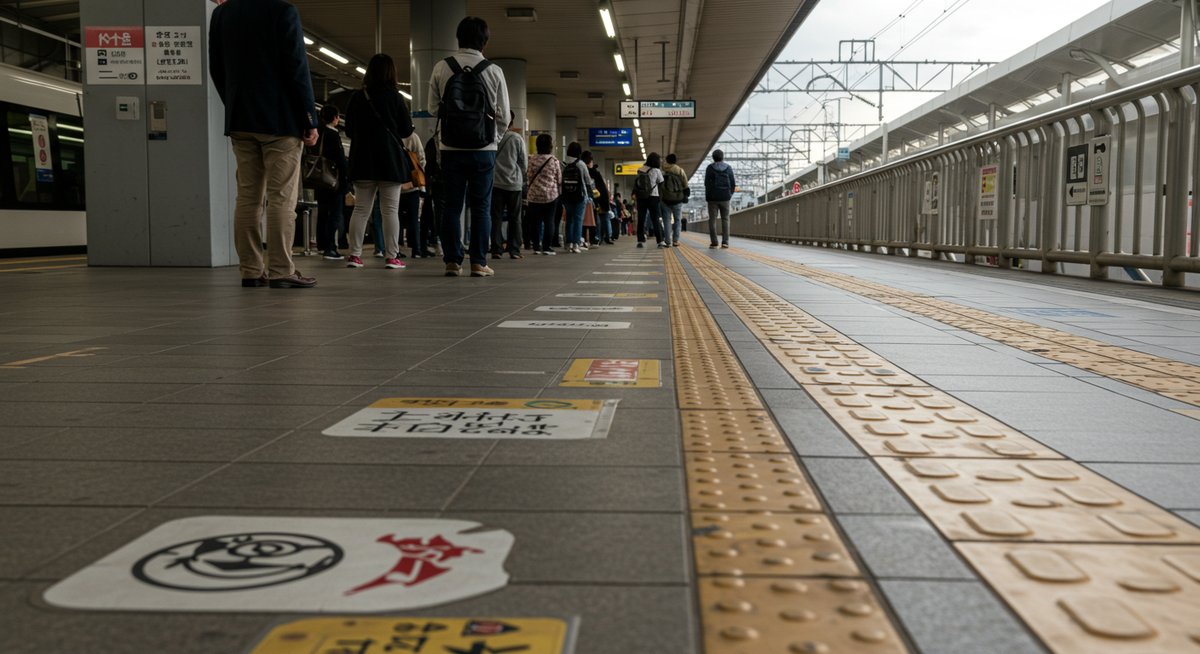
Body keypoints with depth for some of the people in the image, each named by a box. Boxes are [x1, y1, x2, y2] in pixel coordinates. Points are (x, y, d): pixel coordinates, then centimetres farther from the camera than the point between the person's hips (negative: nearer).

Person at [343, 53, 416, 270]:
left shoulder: (357, 97, 3)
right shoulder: (394, 97, -6)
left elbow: (349, 130, 9)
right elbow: (406, 129, -1)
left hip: (363, 160, 3)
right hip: (390, 160, -3)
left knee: (361, 209, 8)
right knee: (390, 210, 0)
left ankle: (354, 255, 5)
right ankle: (391, 256, -3)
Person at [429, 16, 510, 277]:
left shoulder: (441, 68, -1)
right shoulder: (493, 72, -4)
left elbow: (433, 108, 6)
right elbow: (503, 115, 1)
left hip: (451, 148, 1)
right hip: (484, 149, -1)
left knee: (452, 206, 7)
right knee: (481, 207, 5)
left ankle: (452, 261, 6)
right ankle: (479, 262, 3)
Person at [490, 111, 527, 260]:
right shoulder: (517, 139, -5)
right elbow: (524, 163, 1)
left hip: (495, 182, 1)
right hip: (514, 183, -1)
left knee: (496, 217, 4)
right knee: (515, 218, 7)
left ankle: (497, 249, -1)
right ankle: (514, 250, 4)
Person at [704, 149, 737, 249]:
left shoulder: (710, 168, -2)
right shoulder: (728, 168, 3)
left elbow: (707, 183, -6)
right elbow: (733, 183, 3)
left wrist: (707, 196, 3)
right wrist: (730, 194, 16)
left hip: (713, 197, -2)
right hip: (725, 197, 2)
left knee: (712, 219, 2)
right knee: (725, 219, 6)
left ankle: (713, 242, -4)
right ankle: (725, 242, -3)